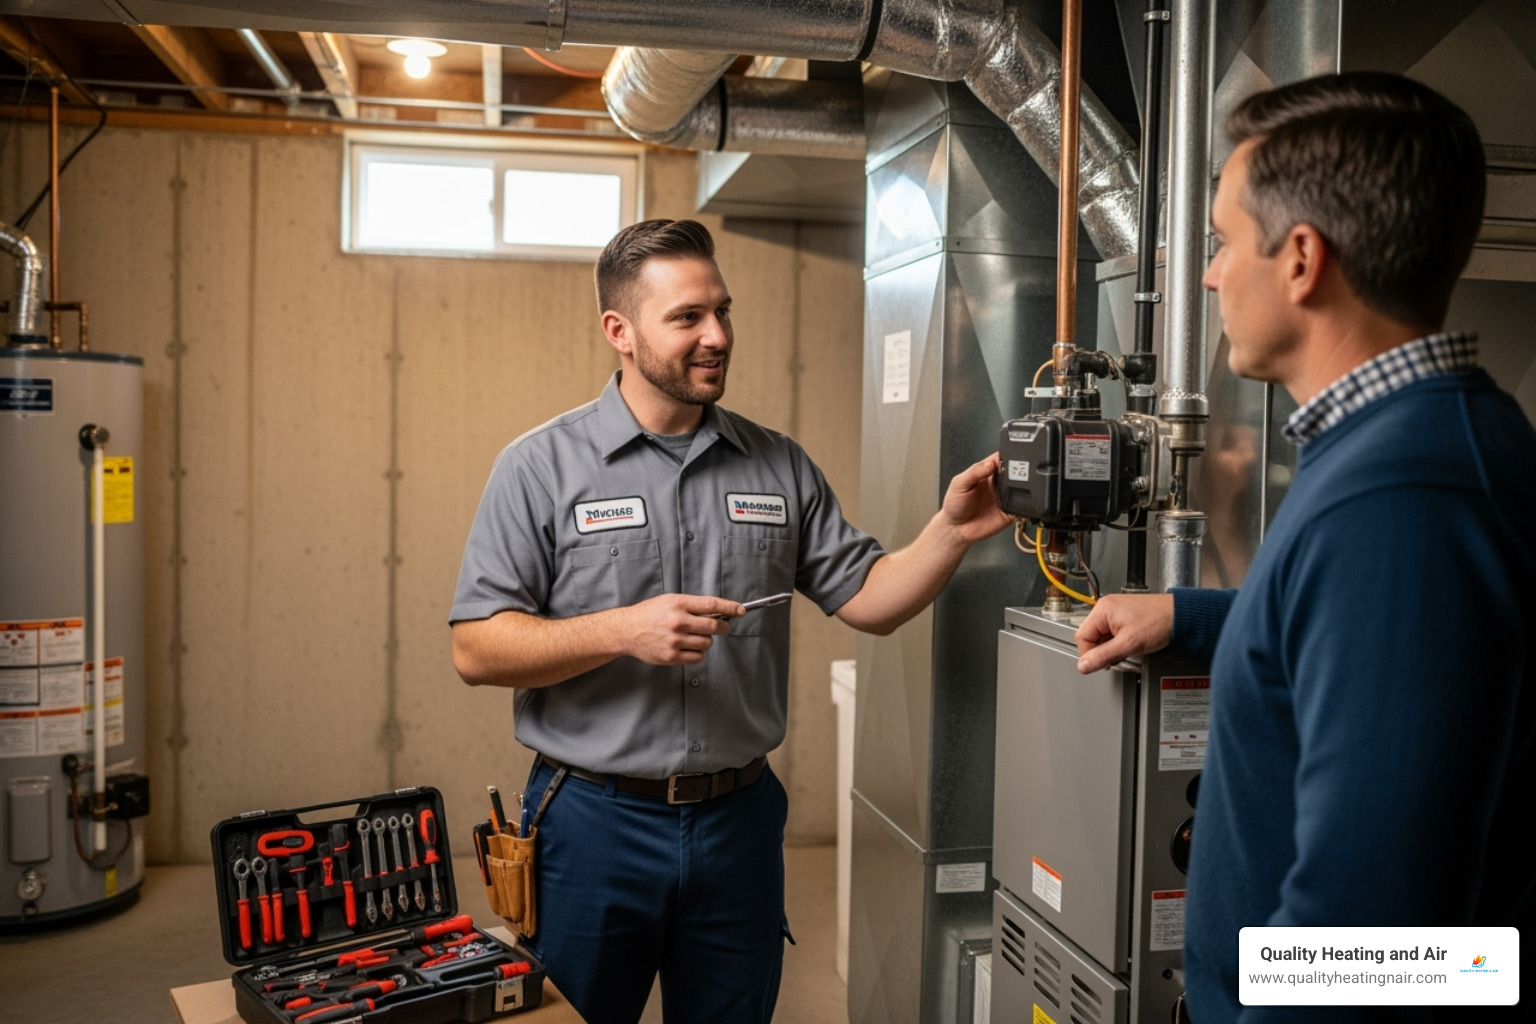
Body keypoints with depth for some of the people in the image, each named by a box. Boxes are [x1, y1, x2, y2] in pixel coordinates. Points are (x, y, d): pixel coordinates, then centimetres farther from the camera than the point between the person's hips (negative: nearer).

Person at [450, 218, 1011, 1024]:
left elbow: (868, 600, 5)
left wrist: (951, 531, -12)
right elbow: (476, 648, -10)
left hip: (738, 816, 3)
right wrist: (622, 632, -23)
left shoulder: (779, 466, 4)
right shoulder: (541, 466, -6)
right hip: (594, 820, -3)